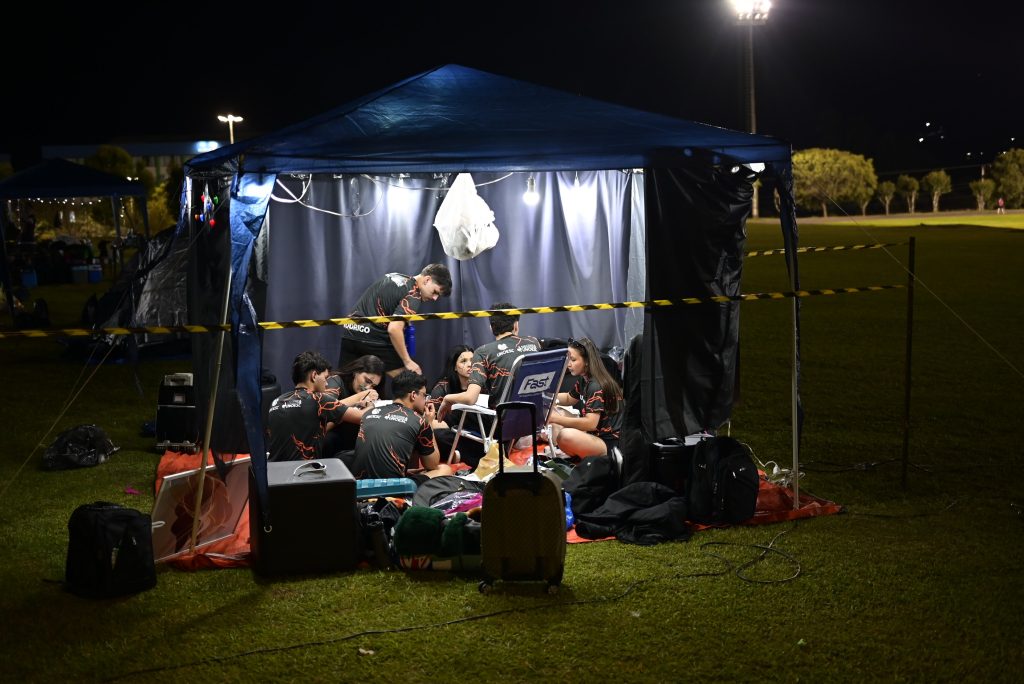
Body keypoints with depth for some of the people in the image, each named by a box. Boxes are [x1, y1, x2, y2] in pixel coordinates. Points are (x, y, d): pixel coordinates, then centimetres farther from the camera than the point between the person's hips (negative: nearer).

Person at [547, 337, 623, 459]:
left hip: (608, 443, -10)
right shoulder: (583, 380, 7)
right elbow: (569, 399, 26)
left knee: (566, 436, -35)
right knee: (553, 412, 13)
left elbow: (591, 423, -29)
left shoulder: (596, 387, -21)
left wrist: (555, 419, -30)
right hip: (593, 434, 10)